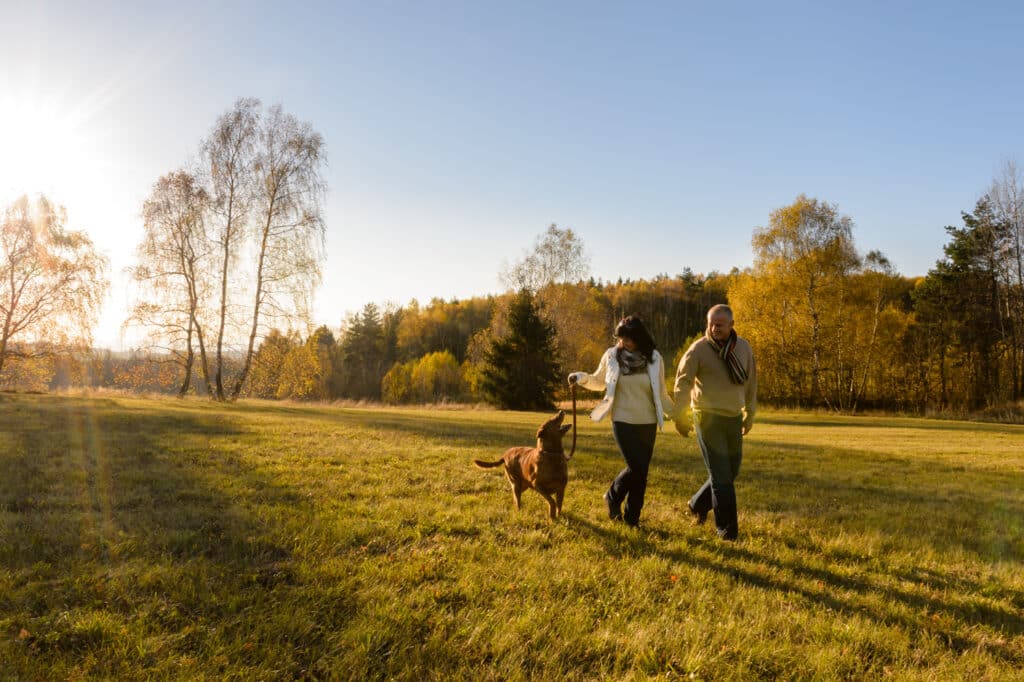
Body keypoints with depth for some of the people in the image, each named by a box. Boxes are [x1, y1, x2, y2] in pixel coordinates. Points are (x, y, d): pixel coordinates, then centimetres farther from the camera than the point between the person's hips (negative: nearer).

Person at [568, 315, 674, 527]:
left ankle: (632, 518, 21)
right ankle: (613, 497, 16)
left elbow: (661, 395, 8)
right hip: (623, 422, -2)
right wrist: (583, 378, -8)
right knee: (636, 467, -13)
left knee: (642, 471, 5)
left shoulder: (654, 359, -2)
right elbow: (599, 382, 11)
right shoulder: (611, 356, -4)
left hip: (648, 424, 2)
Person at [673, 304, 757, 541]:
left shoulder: (743, 348, 5)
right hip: (708, 417, -5)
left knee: (731, 470, 13)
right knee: (721, 474, -4)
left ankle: (698, 505, 34)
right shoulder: (698, 349, -10)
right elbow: (683, 382, -9)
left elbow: (750, 382, 14)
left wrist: (750, 414, 17)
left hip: (734, 417, 5)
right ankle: (727, 528, 6)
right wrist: (680, 417, -13)